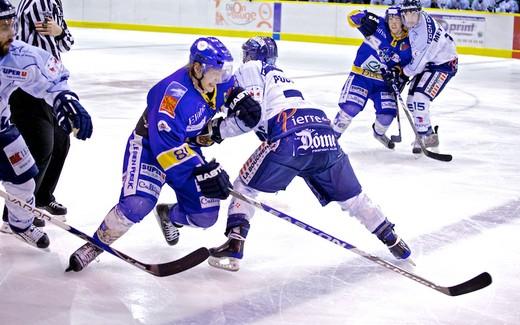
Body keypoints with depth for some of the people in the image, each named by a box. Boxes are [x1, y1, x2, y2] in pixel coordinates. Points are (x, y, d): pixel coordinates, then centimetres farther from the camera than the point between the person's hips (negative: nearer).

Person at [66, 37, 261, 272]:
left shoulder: (218, 82, -12)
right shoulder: (176, 93, -34)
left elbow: (232, 89, 15)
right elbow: (166, 147, -37)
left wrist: (242, 100, -9)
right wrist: (201, 171, -42)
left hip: (187, 146, 7)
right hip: (149, 145, -7)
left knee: (206, 215, -1)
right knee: (137, 205, -29)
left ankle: (169, 215, 34)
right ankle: (96, 244, -5)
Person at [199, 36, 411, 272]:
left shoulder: (251, 70, 14)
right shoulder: (280, 75, 37)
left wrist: (219, 129, 10)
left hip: (290, 137, -6)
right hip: (324, 135, 6)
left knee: (244, 185, 12)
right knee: (350, 196, 23)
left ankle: (233, 246, 1)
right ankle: (391, 239, 29)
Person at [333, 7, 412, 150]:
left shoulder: (408, 43, -4)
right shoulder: (379, 26, -12)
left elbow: (405, 64, 5)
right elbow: (353, 15, -10)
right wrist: (363, 18, -31)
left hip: (384, 80, 3)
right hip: (361, 74, -3)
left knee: (387, 114, -6)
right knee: (351, 107, -19)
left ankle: (379, 132, 29)